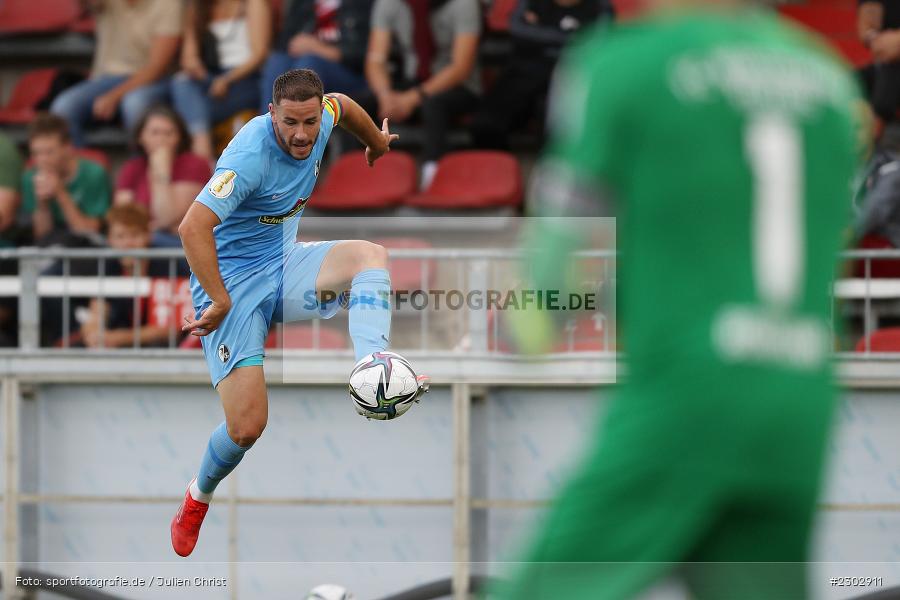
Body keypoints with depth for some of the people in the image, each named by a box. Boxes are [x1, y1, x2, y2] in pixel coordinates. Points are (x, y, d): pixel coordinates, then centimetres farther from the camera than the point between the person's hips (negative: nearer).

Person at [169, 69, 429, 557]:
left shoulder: (320, 120, -6)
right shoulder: (251, 155, -28)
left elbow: (342, 106, 22)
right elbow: (193, 227, -35)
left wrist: (377, 141, 40)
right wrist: (221, 302, -31)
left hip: (283, 266, 7)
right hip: (233, 281, -7)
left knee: (370, 254, -22)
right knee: (246, 429, -13)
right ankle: (198, 499, 19)